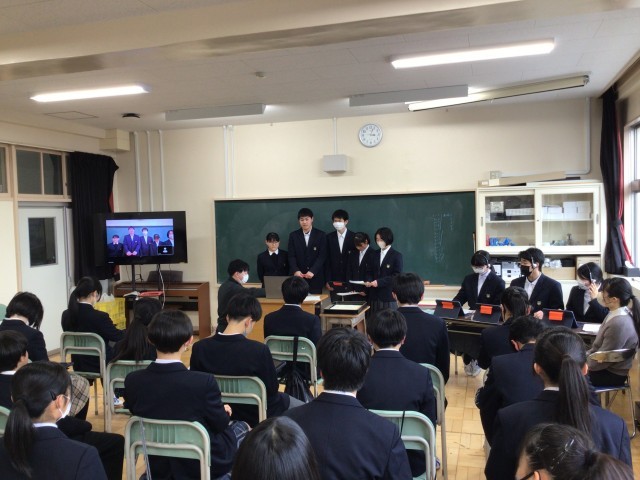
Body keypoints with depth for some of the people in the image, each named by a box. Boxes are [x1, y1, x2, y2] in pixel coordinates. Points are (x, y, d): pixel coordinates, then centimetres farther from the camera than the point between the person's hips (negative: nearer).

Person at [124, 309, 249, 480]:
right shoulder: (204, 381, -28)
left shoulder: (132, 381, -15)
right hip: (203, 463, -5)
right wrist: (224, 412, 12)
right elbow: (220, 424, -13)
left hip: (157, 466, 5)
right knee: (242, 427, 26)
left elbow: (138, 415, 3)